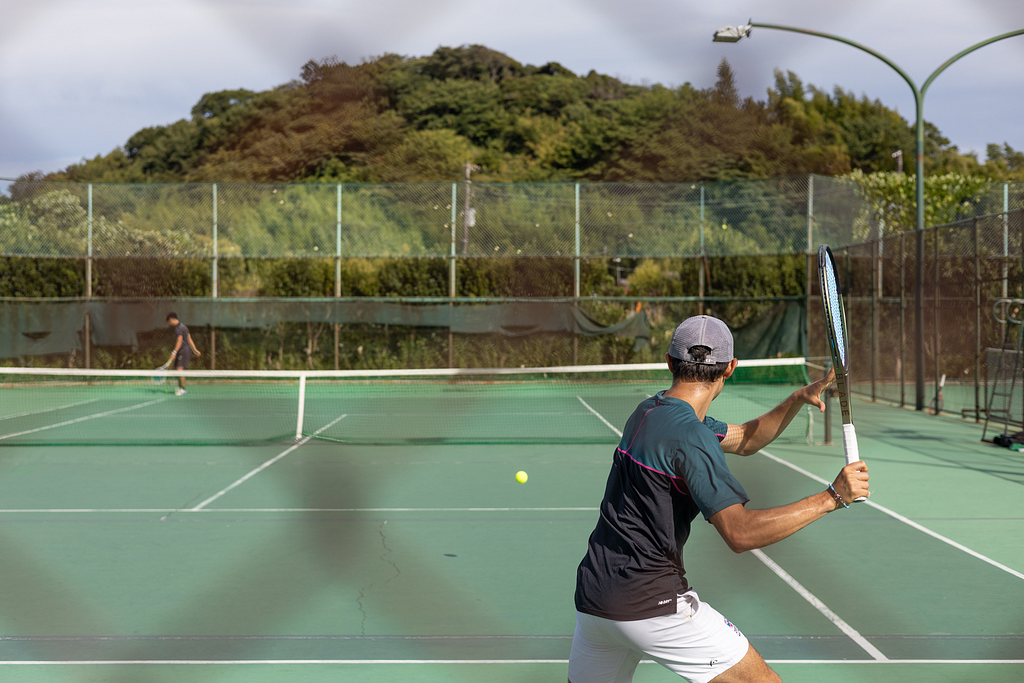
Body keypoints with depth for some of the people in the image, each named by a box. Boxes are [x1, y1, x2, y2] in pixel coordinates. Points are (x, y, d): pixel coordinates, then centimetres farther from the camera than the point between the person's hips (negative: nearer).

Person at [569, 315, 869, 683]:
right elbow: (740, 532, -24)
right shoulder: (690, 435, -17)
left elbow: (745, 439, 24)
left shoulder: (650, 411, 11)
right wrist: (832, 497, -23)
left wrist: (798, 399, 11)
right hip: (652, 603, -9)